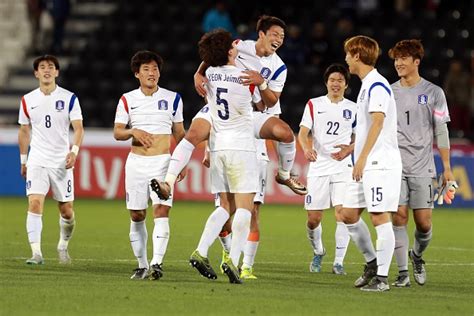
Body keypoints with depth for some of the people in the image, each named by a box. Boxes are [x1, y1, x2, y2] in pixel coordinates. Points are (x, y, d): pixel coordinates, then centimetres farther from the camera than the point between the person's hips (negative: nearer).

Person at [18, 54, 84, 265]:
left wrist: (74, 151, -22)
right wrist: (23, 160, 16)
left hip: (62, 162, -1)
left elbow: (78, 128, -5)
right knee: (35, 203, -18)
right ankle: (36, 253, -21)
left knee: (66, 210, 4)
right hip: (37, 161, 1)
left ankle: (63, 246, 31)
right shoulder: (28, 100, 5)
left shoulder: (69, 98, -1)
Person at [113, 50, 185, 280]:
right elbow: (117, 132, 3)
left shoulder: (172, 98, 6)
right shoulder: (127, 100, 5)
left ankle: (157, 263, -24)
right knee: (137, 216, 3)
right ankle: (142, 265, 13)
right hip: (136, 162, 1)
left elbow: (179, 133, 13)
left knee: (161, 210, -16)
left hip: (163, 161, -1)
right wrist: (133, 132, -17)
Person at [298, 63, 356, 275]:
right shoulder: (314, 105, 8)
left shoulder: (352, 109, 9)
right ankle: (318, 252, 28)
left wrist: (349, 149, -8)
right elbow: (303, 132, 0)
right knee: (313, 218, 0)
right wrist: (306, 148, -22)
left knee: (342, 213, -15)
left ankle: (339, 261, -7)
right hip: (318, 167, 0)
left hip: (342, 168, 0)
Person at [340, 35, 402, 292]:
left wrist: (362, 157, -26)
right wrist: (351, 148, 35)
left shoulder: (377, 85, -12)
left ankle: (382, 277, -7)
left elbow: (377, 122, -22)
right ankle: (372, 262, 21)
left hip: (380, 163, -10)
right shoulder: (366, 85, 19)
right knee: (348, 214, 10)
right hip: (366, 164, 10)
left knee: (380, 217, -8)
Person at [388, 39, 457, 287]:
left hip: (422, 167, -1)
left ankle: (417, 256, 24)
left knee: (423, 221, -5)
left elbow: (441, 132, 5)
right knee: (399, 218, -7)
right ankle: (403, 272, -2)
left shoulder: (433, 92, 4)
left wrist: (447, 168, 1)